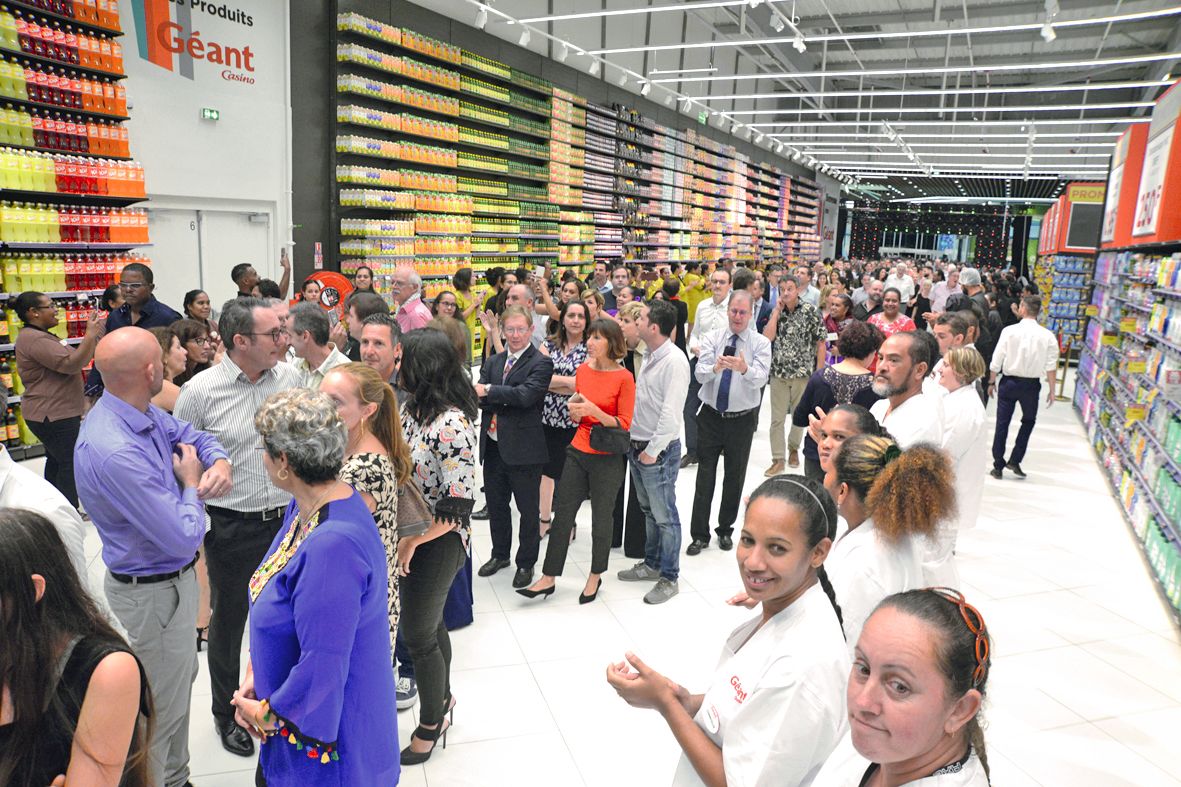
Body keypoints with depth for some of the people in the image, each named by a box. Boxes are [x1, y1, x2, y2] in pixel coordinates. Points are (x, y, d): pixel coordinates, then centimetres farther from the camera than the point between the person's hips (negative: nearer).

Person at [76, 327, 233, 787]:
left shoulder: (143, 414, -7)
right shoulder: (115, 452, -34)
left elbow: (195, 437, 12)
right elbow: (184, 539, -31)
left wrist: (220, 464, -11)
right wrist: (192, 485, -12)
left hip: (172, 578, 10)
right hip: (152, 593, -10)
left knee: (181, 679, 27)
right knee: (161, 706, 10)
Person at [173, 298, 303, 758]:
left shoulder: (289, 377, -4)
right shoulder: (200, 391, -14)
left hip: (286, 518, 3)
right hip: (231, 527, -3)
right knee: (229, 620, 16)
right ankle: (225, 712, 39)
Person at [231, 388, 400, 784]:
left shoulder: (333, 545, -34)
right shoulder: (303, 507, -3)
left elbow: (323, 665, -29)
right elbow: (275, 599, 9)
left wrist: (265, 713, -13)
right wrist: (254, 673, 1)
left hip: (325, 730, -8)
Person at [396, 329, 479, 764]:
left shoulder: (452, 424, -25)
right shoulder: (412, 409, 1)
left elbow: (457, 507, -25)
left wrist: (411, 542, -17)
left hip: (437, 542, -8)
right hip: (409, 537, 8)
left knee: (418, 633, 7)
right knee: (429, 622, 23)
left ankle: (431, 724, 31)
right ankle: (442, 697, 47)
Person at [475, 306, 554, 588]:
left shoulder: (541, 363, -9)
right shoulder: (493, 362, 10)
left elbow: (526, 394, -23)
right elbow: (480, 397, 0)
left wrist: (488, 391, -20)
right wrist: (506, 403, -19)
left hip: (524, 448, -6)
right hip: (493, 445, 6)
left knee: (528, 509, 8)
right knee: (496, 505, 19)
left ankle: (526, 563, 26)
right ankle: (500, 554, 39)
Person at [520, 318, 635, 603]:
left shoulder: (624, 378, -13)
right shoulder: (583, 370, 4)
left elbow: (625, 424, -11)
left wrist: (595, 411, -24)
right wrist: (574, 410, -8)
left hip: (607, 459, -5)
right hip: (578, 452, 5)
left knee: (601, 519, 10)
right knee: (562, 515, 7)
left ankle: (595, 577, 29)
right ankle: (548, 579, 16)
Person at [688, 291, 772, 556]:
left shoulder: (761, 343, -5)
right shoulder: (712, 339, 0)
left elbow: (761, 378, -21)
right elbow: (700, 374, -14)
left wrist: (744, 368, -42)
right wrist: (716, 368, -36)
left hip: (742, 419, 0)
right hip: (711, 415, 1)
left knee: (735, 476, 11)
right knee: (705, 474, 3)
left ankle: (725, 530, 28)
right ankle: (699, 534, 12)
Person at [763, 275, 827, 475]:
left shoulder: (811, 311, -6)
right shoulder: (777, 312, 5)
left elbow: (821, 342, -5)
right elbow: (767, 337, -9)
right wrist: (777, 310, -8)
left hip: (803, 373, -2)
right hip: (779, 372, 2)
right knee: (777, 418, 2)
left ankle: (793, 447, 36)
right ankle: (778, 459, 8)